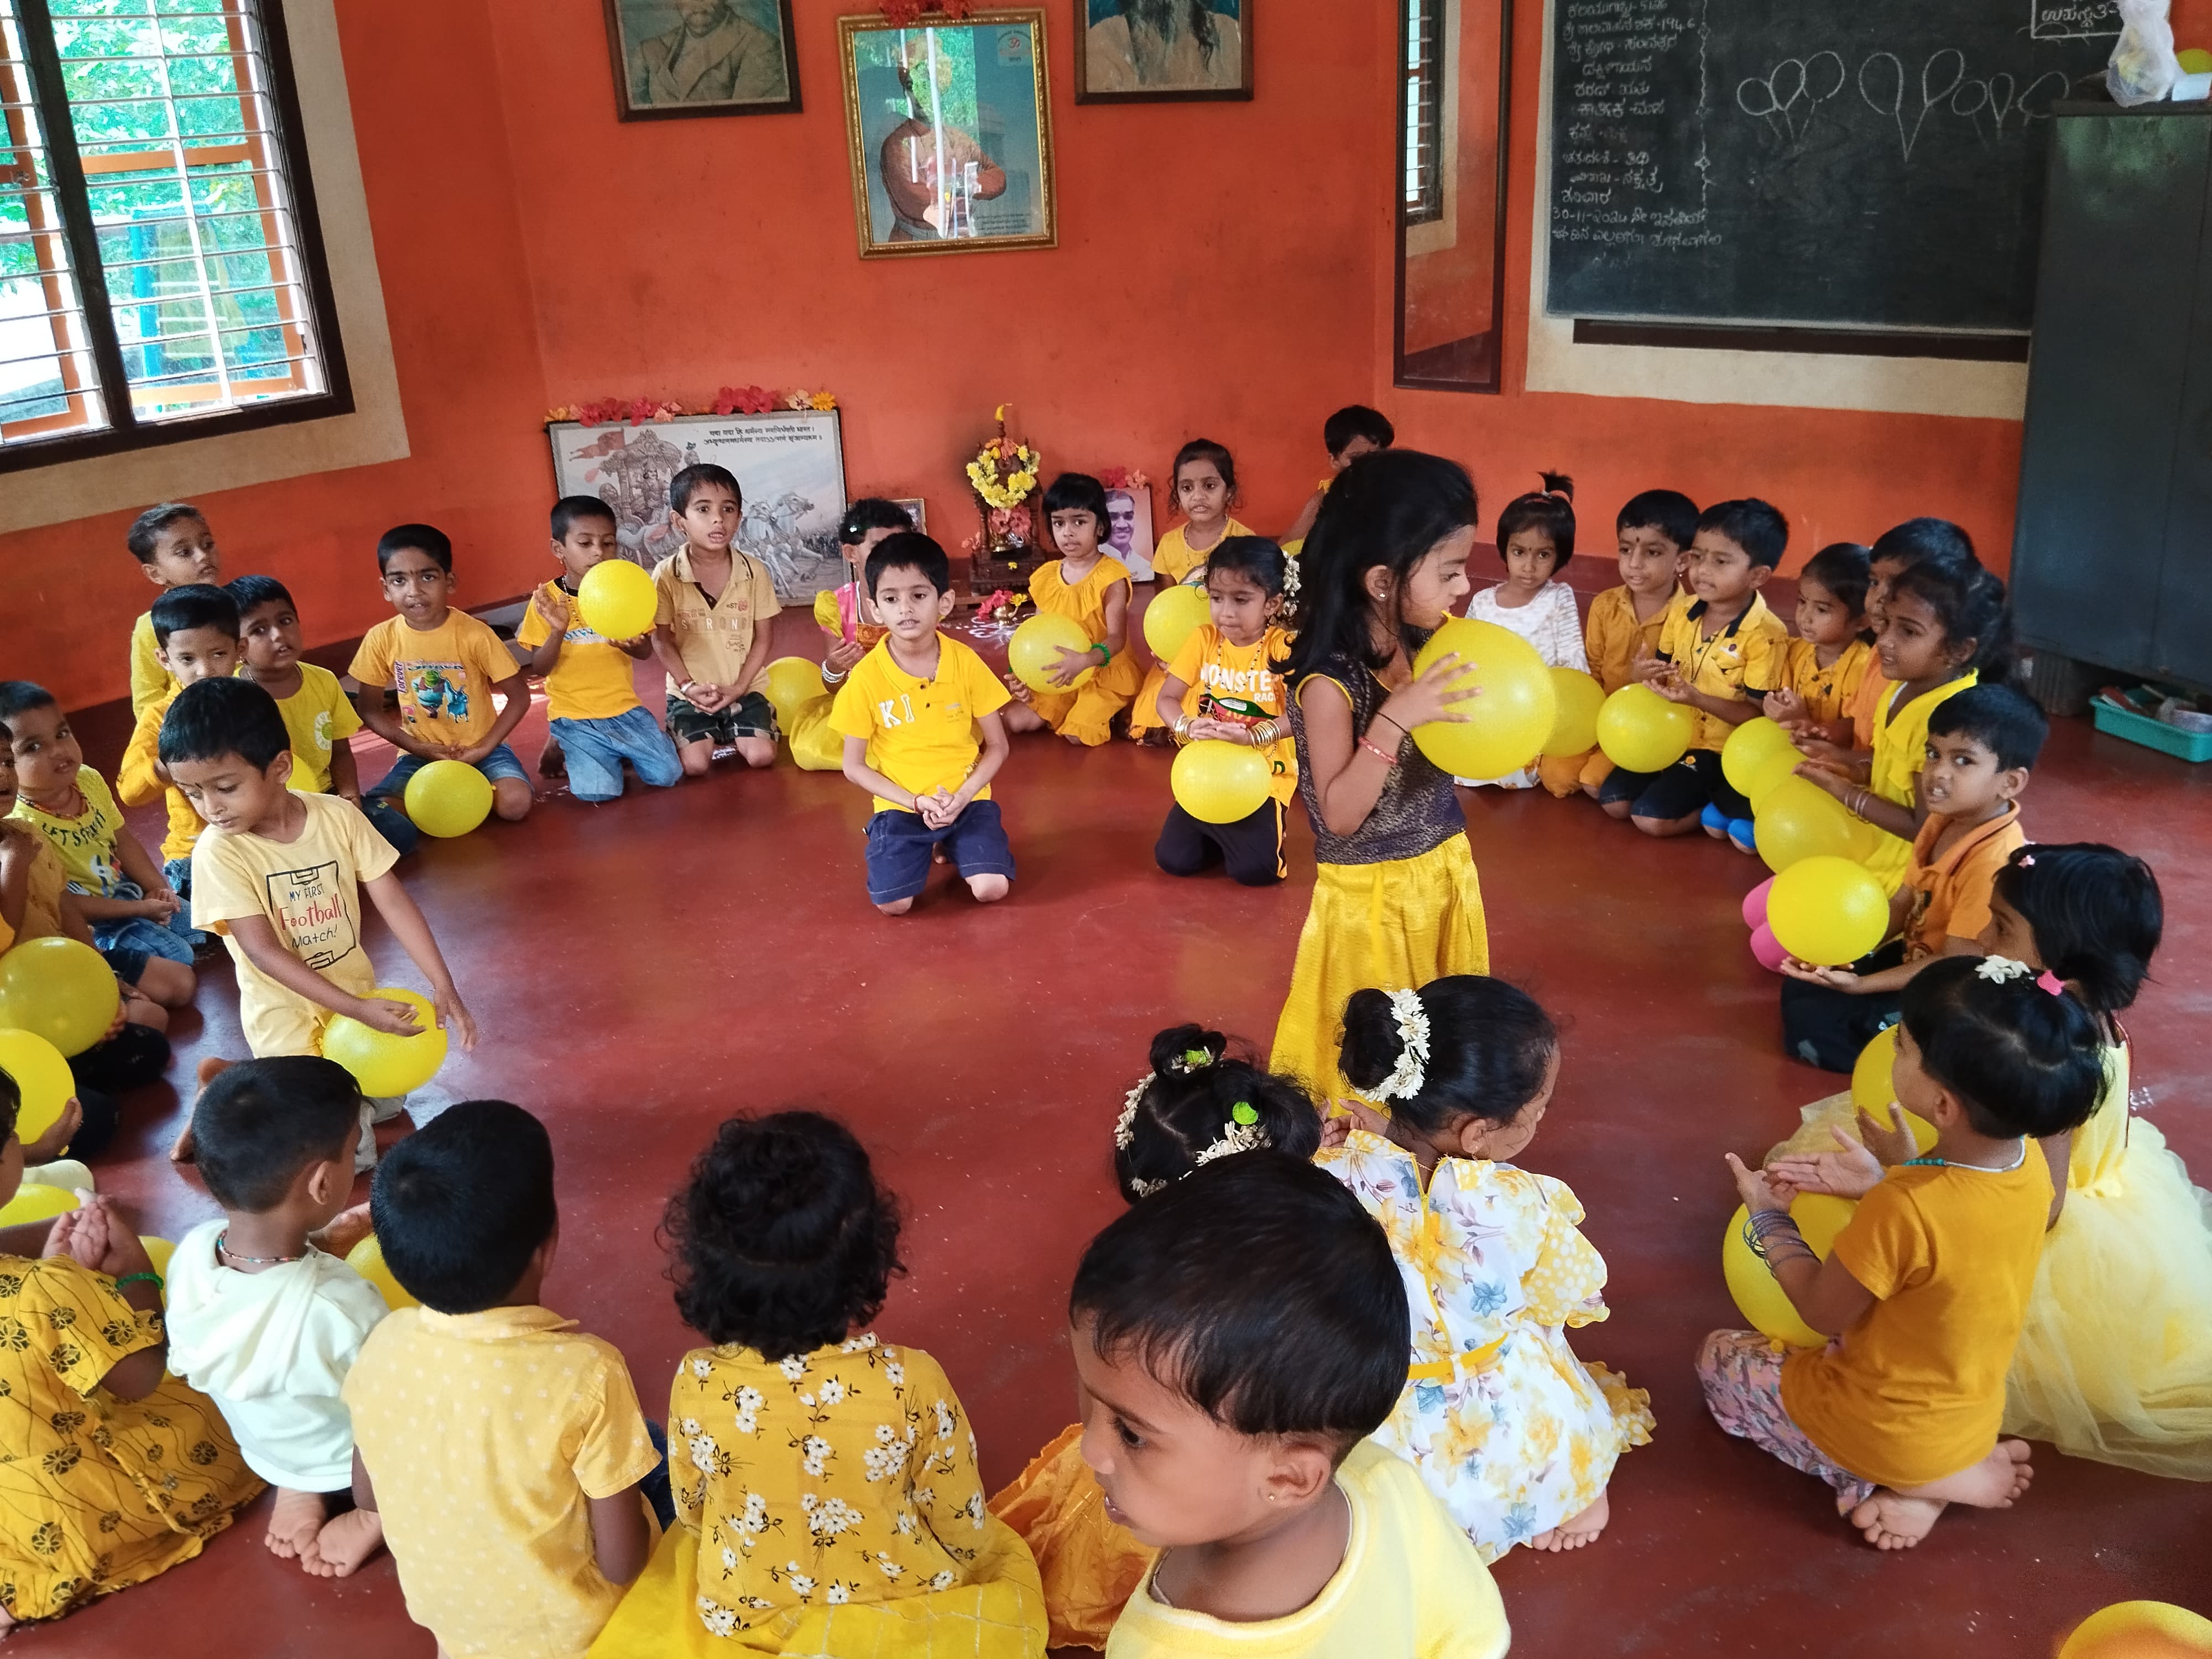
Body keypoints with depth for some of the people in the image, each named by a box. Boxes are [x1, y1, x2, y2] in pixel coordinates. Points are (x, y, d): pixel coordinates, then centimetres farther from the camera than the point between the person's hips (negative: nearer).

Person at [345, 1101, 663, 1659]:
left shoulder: (384, 1345, -20)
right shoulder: (586, 1373, -33)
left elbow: (368, 1496, -2)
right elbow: (622, 1563, -22)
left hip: (443, 1612, 4)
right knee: (652, 1452, 20)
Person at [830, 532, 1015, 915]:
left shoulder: (966, 663, -9)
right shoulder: (866, 677, -11)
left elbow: (997, 747, -1)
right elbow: (854, 766, -3)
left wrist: (962, 797, -16)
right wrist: (916, 802, -14)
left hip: (966, 799, 1)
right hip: (901, 805, 0)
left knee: (992, 888, -19)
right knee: (893, 903, -19)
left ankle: (951, 842, 13)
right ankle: (926, 843, 13)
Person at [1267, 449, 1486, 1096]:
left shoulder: (1424, 644, -3)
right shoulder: (1329, 680, -24)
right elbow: (1339, 816, -25)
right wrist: (1394, 719, -34)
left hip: (1445, 867, 7)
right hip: (1373, 894, -7)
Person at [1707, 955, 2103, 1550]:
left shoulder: (1902, 1211, -38)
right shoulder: (2029, 1164, -17)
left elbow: (1821, 1311, -20)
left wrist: (1769, 1216, -7)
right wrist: (1882, 1185, -4)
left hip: (1888, 1436, -7)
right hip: (1971, 1415, 7)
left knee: (1718, 1358, 17)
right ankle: (1936, 1474, 10)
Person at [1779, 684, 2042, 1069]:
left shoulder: (1993, 860, -31)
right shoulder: (1942, 821, -3)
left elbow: (1954, 966, -27)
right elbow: (1901, 906, 4)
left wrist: (1862, 985, -29)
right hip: (1913, 957, 9)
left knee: (1811, 1023, -13)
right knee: (1799, 991, 9)